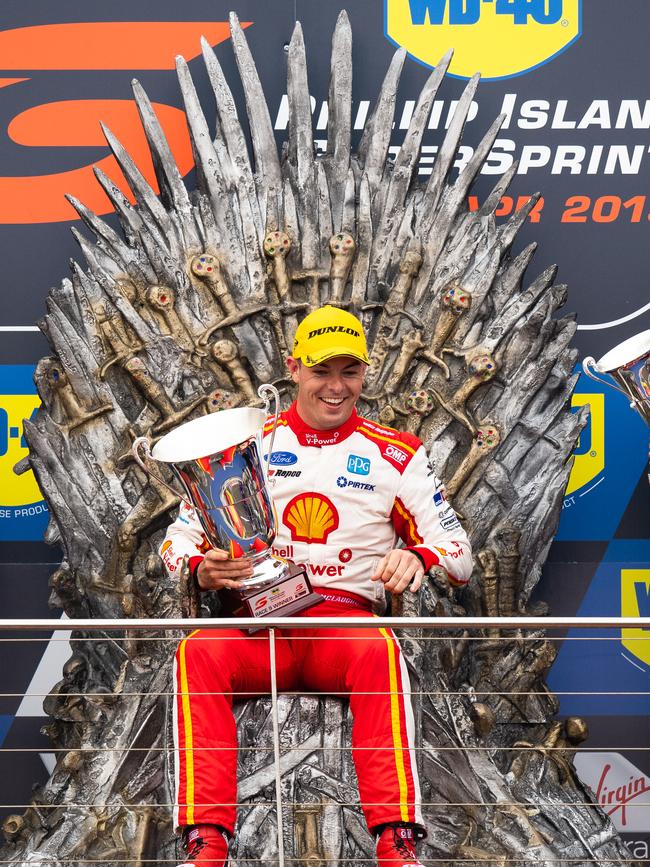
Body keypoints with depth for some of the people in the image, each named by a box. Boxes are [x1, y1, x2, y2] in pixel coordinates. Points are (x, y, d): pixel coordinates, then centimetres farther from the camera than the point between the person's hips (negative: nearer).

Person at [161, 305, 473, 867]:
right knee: (199, 652, -32)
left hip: (349, 620, -1)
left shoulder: (396, 455, 12)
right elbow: (179, 538, 12)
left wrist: (418, 558, -17)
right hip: (257, 625, 1)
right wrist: (202, 569, -13)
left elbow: (459, 554, 8)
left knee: (377, 649, -37)